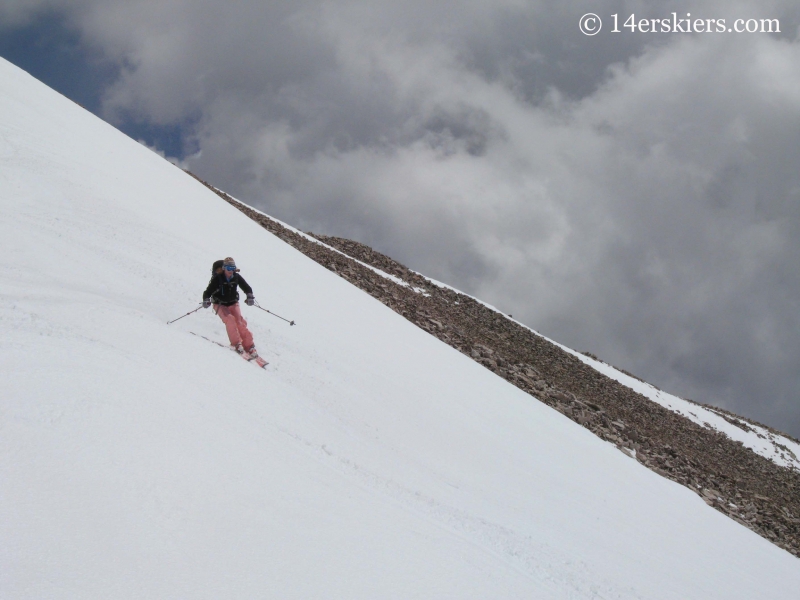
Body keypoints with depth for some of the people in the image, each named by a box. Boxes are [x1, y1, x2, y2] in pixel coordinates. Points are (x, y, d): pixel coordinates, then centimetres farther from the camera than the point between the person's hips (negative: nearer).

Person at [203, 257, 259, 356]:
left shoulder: (237, 277, -9)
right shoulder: (217, 279, -19)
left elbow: (247, 288, 1)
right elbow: (208, 291, -18)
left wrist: (250, 297, -16)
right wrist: (206, 300, -37)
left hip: (233, 303, 2)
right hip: (220, 305, -2)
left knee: (240, 321, -17)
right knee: (229, 319, -27)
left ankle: (249, 345, -13)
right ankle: (236, 343, -20)